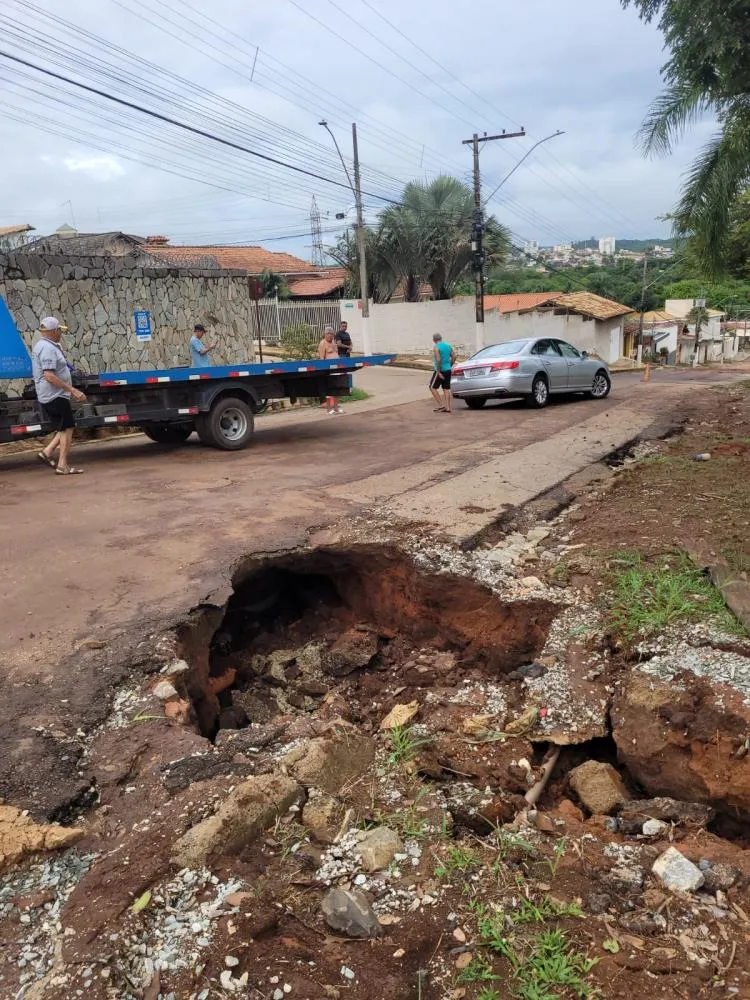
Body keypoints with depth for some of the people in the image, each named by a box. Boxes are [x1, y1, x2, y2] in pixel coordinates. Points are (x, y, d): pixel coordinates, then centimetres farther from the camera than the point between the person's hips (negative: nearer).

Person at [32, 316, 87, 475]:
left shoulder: (40, 345, 17)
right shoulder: (48, 348, -17)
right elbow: (49, 376, -26)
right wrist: (72, 390, -26)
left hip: (48, 396, 10)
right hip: (55, 395, -10)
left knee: (67, 427, 15)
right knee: (67, 428, -6)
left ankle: (47, 452, 10)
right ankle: (63, 465, -4)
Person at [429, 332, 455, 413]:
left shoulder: (436, 347, -12)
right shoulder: (448, 346, 10)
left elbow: (438, 360, -21)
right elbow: (454, 357, 11)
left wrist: (439, 372, -20)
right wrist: (449, 366, 18)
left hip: (440, 370, -7)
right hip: (448, 370, 7)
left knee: (433, 387, 2)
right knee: (446, 389, 8)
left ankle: (441, 405, -6)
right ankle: (447, 407, 5)